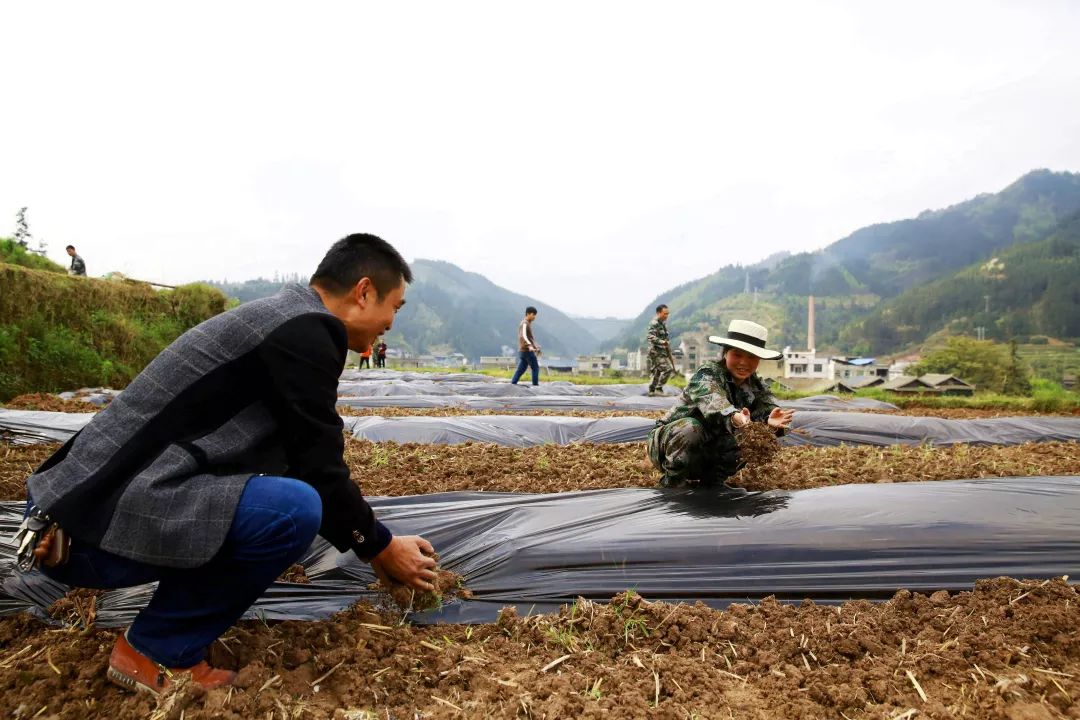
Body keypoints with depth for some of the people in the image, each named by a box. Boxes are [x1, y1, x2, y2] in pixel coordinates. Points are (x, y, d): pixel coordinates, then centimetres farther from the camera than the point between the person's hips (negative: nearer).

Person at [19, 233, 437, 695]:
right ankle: (156, 651, -2)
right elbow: (320, 469, -12)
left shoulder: (280, 317, 15)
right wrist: (381, 548, 5)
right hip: (97, 524, -10)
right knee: (295, 507, -23)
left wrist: (369, 538, 26)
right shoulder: (305, 332, -15)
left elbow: (301, 458, 22)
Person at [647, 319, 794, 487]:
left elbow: (768, 405, -20)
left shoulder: (756, 386, -2)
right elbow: (713, 401, -42)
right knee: (690, 428, -36)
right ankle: (670, 483, -15)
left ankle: (712, 480, 3)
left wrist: (771, 421, -46)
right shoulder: (707, 374, -21)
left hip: (705, 455, 5)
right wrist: (733, 417, -64)